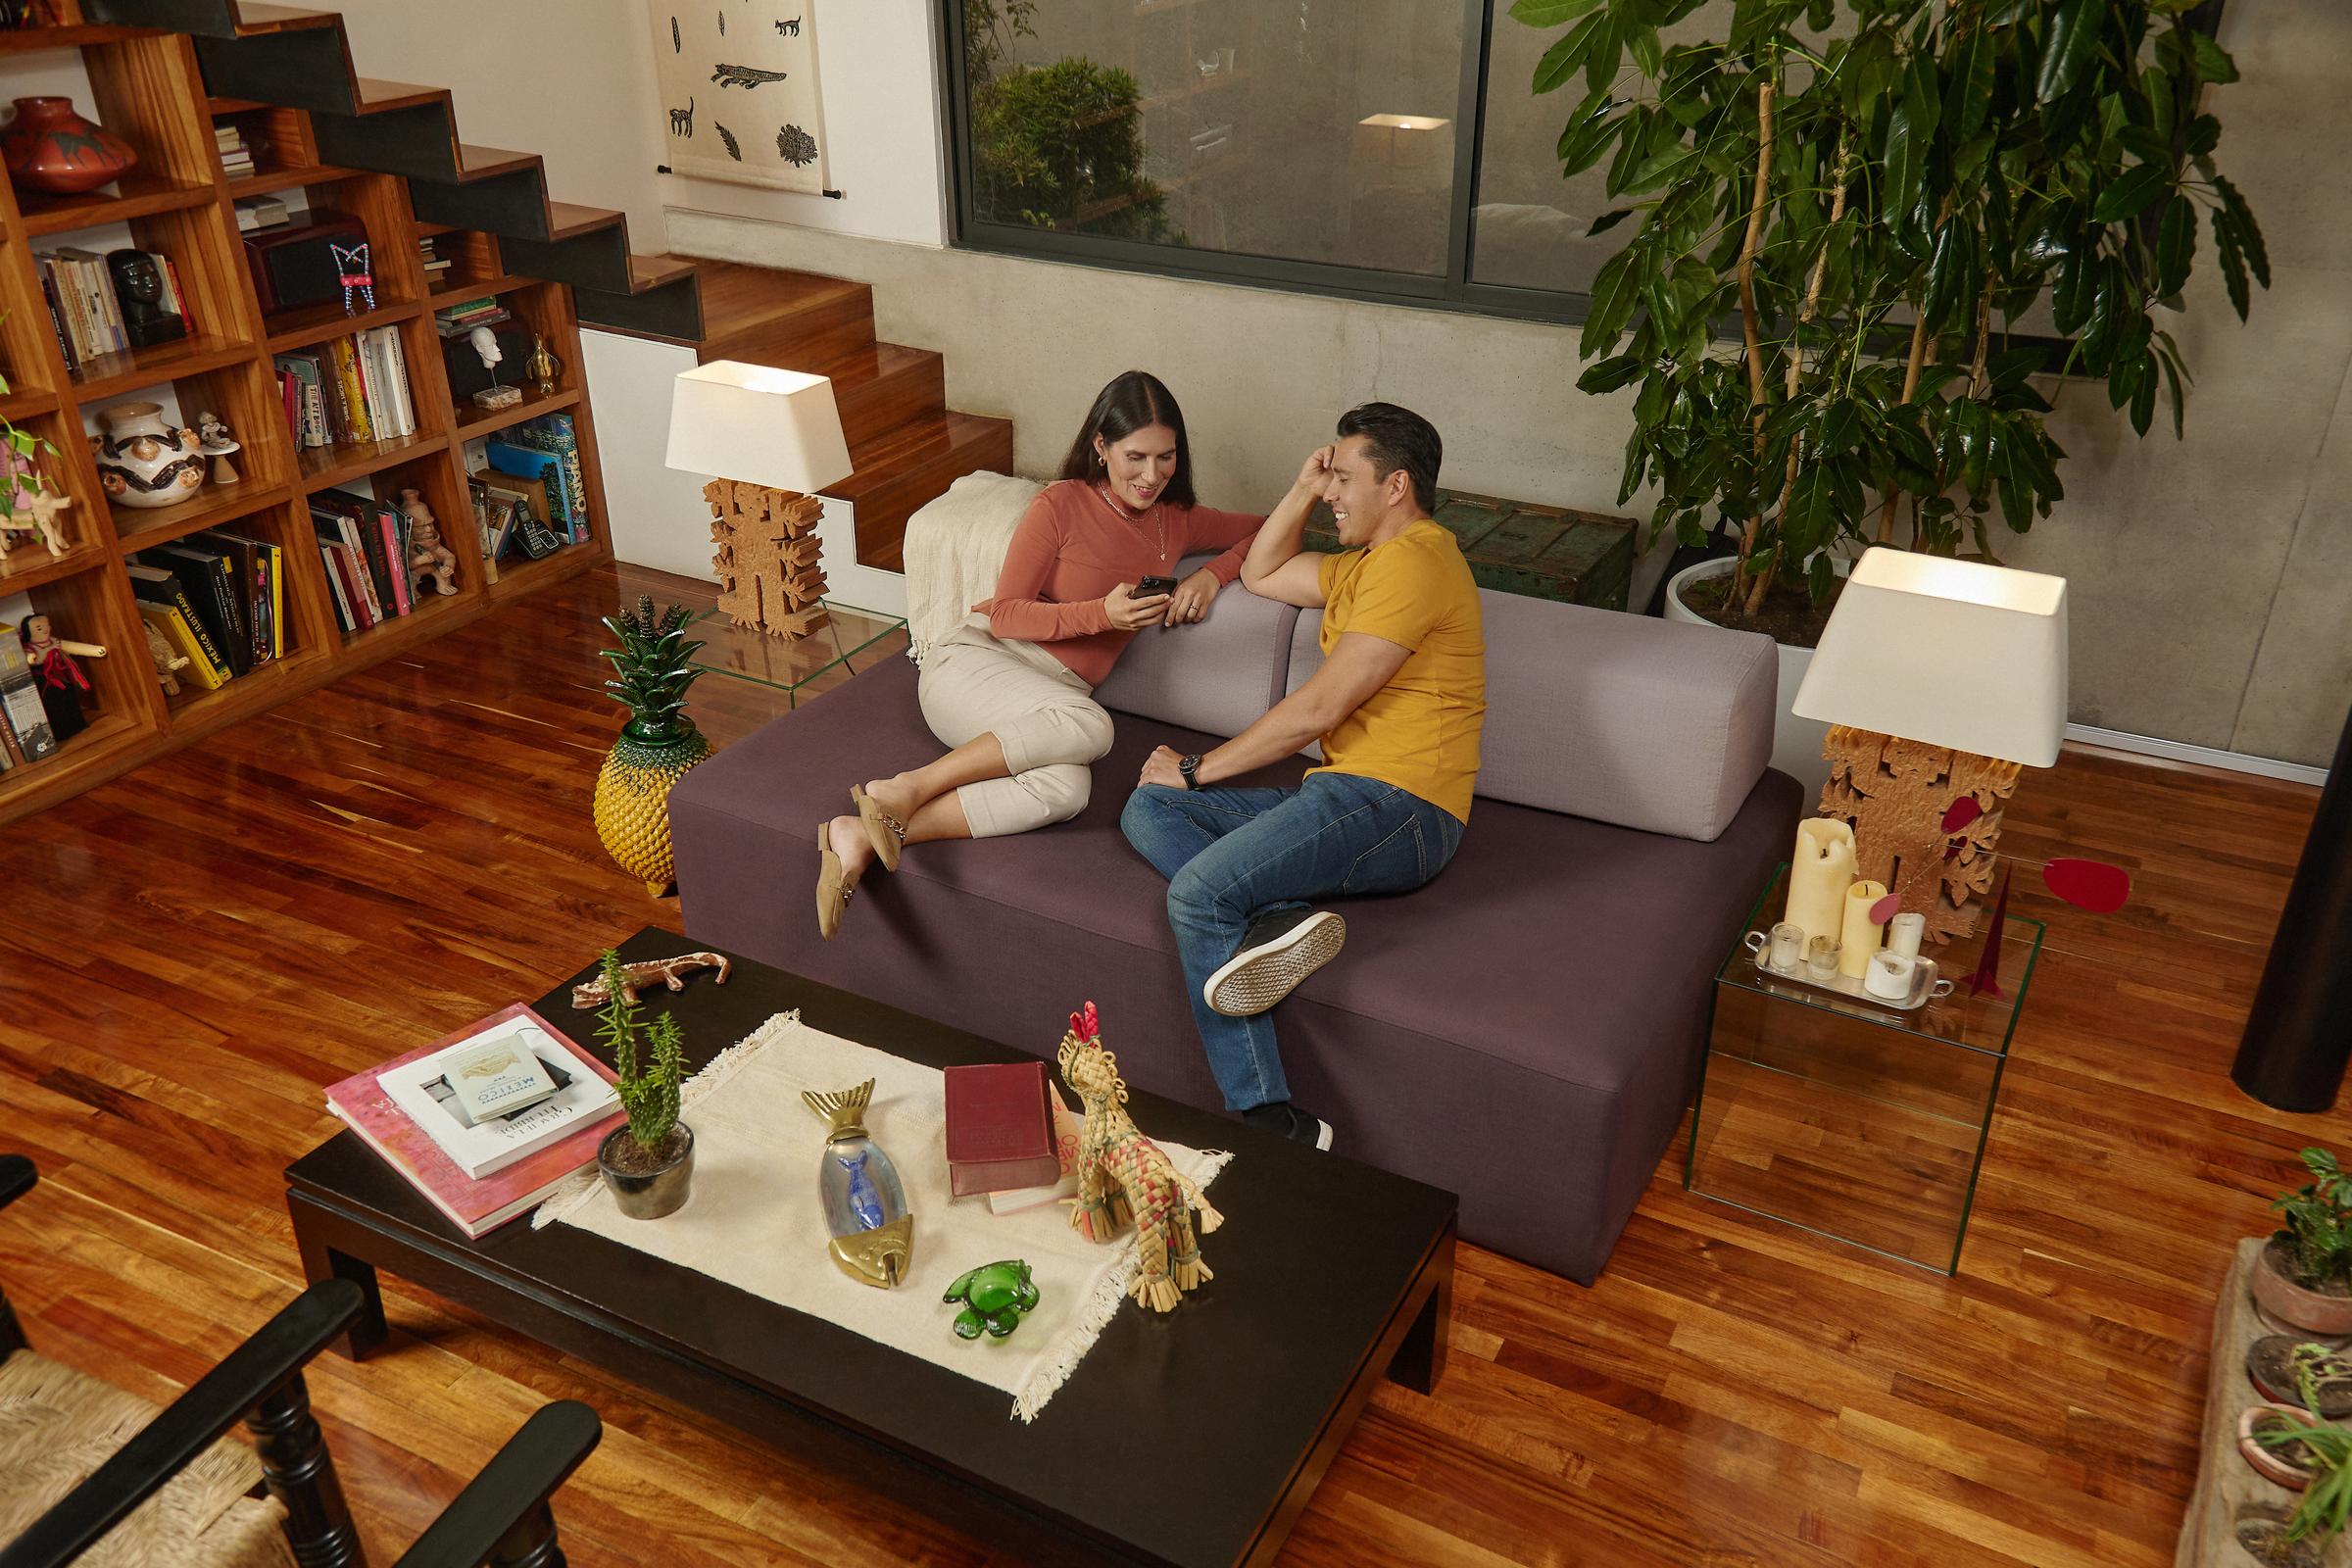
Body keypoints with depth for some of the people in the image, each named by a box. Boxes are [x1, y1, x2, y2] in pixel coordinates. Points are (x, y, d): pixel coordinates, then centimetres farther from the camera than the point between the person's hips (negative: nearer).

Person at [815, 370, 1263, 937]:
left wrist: (1212, 574, 5)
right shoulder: (1062, 504, -4)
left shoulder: (1178, 522, 12)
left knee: (1066, 789, -35)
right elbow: (1004, 613, -5)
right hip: (977, 661, -4)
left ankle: (864, 836, -36)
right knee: (1089, 726, -38)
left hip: (1057, 694, 4)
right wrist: (1102, 614, -18)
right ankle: (906, 789, -29)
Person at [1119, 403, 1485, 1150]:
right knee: (1147, 811, -1)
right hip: (1344, 792, 10)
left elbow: (1318, 708, -15)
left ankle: (1271, 1119, -25)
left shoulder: (1412, 564, -10)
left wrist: (1199, 768, -6)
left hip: (1397, 805, -10)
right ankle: (1282, 916, -24)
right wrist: (1304, 490, 20)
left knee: (1196, 892, -25)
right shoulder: (1368, 564, 24)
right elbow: (1261, 574, 36)